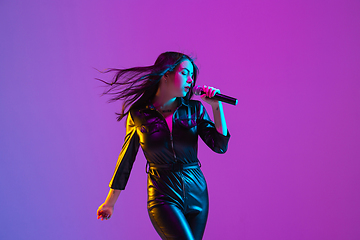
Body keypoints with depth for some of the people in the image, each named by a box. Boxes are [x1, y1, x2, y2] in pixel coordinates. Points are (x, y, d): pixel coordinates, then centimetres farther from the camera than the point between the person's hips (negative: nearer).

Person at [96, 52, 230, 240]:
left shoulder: (194, 109, 4)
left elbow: (220, 146, -3)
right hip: (163, 197, -4)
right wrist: (109, 202, 12)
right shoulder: (138, 115, -2)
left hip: (197, 194, 4)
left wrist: (217, 107, -11)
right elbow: (126, 160, 6)